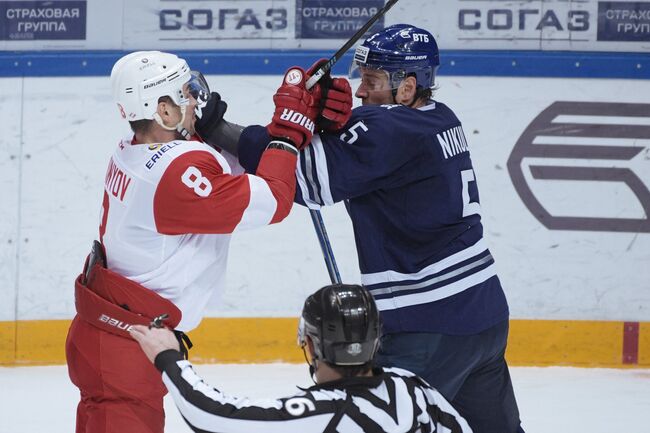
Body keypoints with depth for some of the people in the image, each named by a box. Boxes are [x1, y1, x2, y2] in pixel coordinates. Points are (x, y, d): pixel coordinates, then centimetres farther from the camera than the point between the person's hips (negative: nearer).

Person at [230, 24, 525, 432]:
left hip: (432, 328, -10)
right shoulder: (439, 119, 9)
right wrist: (334, 117, -11)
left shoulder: (389, 129, -18)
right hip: (486, 313, 10)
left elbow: (305, 177, -21)